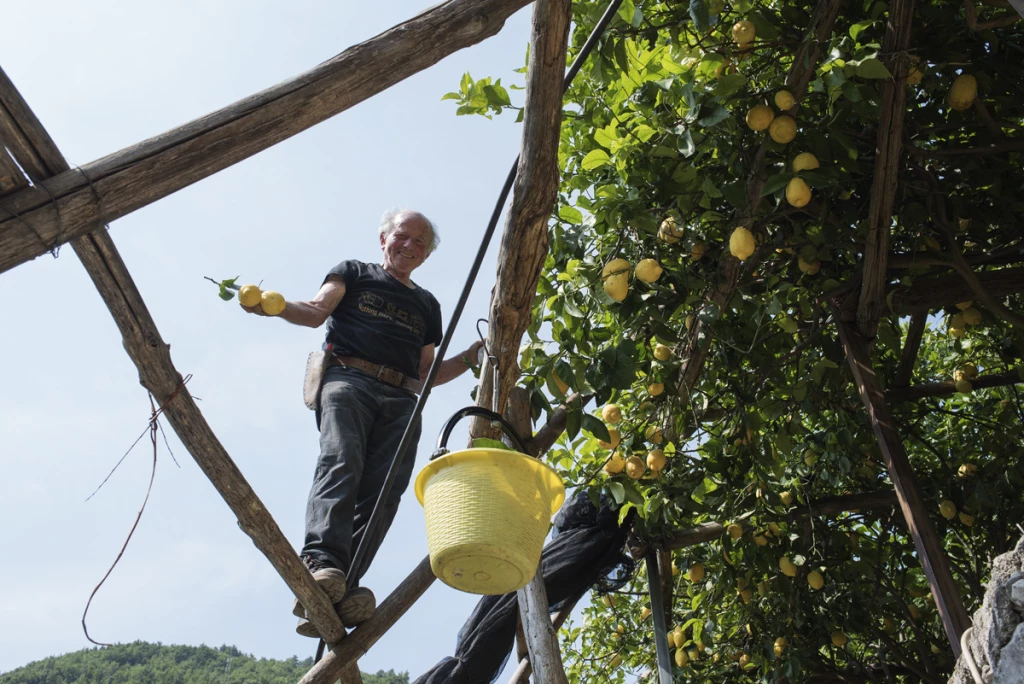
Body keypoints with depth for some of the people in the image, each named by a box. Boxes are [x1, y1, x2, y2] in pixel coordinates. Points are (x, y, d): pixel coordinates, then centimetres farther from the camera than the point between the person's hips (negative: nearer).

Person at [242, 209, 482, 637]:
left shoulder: (428, 305, 32)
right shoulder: (354, 273, 23)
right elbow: (317, 312, 6)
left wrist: (472, 355, 15)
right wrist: (275, 307, -15)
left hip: (400, 400, 3)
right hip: (348, 379, -3)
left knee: (384, 491, -18)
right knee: (341, 463, -29)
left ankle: (343, 591, -29)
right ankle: (321, 561, -43)